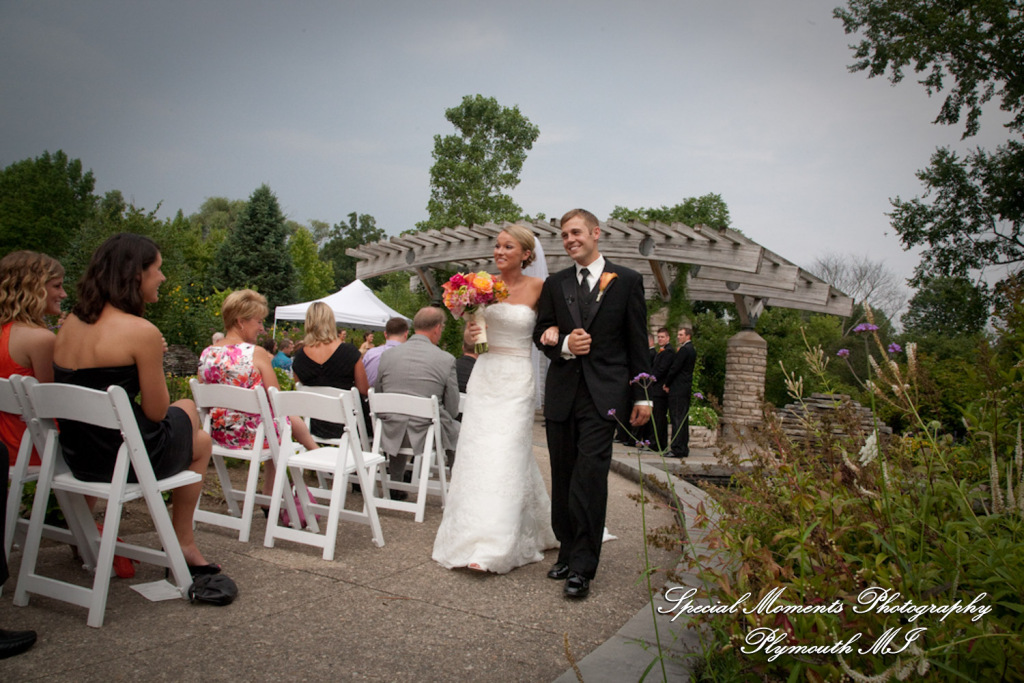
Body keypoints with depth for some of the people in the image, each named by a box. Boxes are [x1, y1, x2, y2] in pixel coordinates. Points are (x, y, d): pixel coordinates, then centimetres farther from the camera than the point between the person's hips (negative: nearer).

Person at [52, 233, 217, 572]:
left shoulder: (70, 323, 4)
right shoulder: (141, 331, -21)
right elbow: (155, 412, -15)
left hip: (76, 456, 8)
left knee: (185, 409, 29)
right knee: (200, 442, 24)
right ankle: (183, 544, 31)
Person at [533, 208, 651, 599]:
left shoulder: (627, 281, 3)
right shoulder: (555, 284, 12)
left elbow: (638, 343, 3)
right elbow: (541, 333, 14)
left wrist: (642, 396, 0)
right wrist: (564, 345, -8)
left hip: (603, 395, -4)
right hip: (561, 393, 4)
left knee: (588, 479, -11)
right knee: (563, 479, 10)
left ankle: (582, 568, -3)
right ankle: (568, 553, 24)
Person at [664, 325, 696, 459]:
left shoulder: (684, 349, -14)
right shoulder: (691, 349, 17)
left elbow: (674, 368, -15)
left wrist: (667, 384, -4)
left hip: (678, 389, -10)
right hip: (686, 388, 10)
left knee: (677, 419, -8)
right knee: (683, 419, 11)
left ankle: (677, 449, -8)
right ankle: (684, 449, 15)